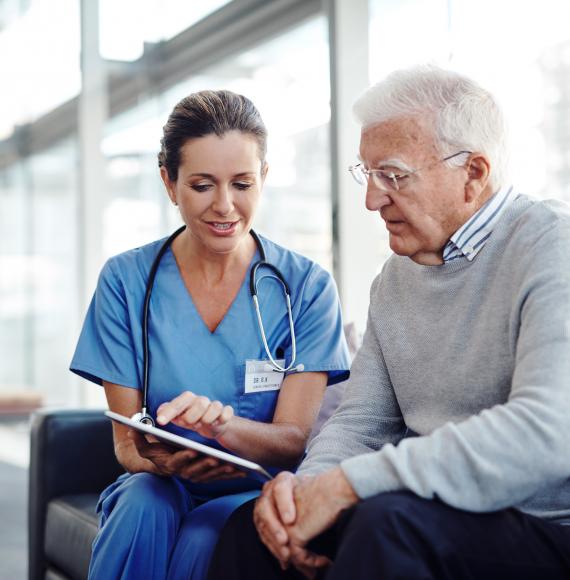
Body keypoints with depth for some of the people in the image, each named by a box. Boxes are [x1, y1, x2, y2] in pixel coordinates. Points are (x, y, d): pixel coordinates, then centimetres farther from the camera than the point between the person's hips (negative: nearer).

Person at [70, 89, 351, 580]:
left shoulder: (307, 287, -3)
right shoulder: (125, 281, -1)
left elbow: (293, 441, -9)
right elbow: (126, 442, -2)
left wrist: (222, 423, -32)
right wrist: (160, 460, -27)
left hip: (256, 491, -1)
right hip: (160, 486, 1)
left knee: (205, 539, -33)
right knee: (143, 509, -33)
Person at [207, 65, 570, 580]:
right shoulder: (397, 276, 12)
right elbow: (360, 422, 12)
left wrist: (347, 482, -24)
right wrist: (309, 483, -13)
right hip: (443, 513, 7)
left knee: (389, 519, -31)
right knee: (255, 525, -6)